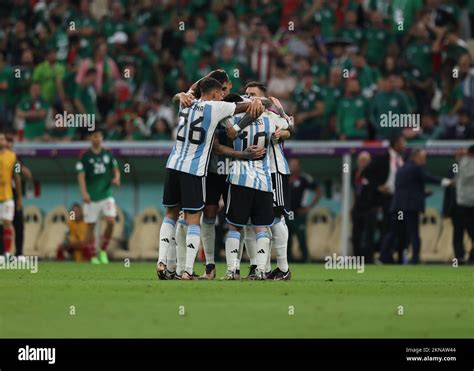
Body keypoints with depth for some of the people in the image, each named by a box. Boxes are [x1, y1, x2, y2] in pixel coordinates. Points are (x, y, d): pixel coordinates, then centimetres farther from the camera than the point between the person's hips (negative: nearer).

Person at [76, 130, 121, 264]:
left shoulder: (108, 154, 8)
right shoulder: (85, 156, -2)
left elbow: (116, 170, 15)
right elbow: (81, 176, -7)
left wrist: (116, 178, -8)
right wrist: (84, 193, -20)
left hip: (106, 195, 2)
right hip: (91, 197, -2)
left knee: (111, 221, -13)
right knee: (91, 226, 1)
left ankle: (103, 251, 5)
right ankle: (93, 256, 12)